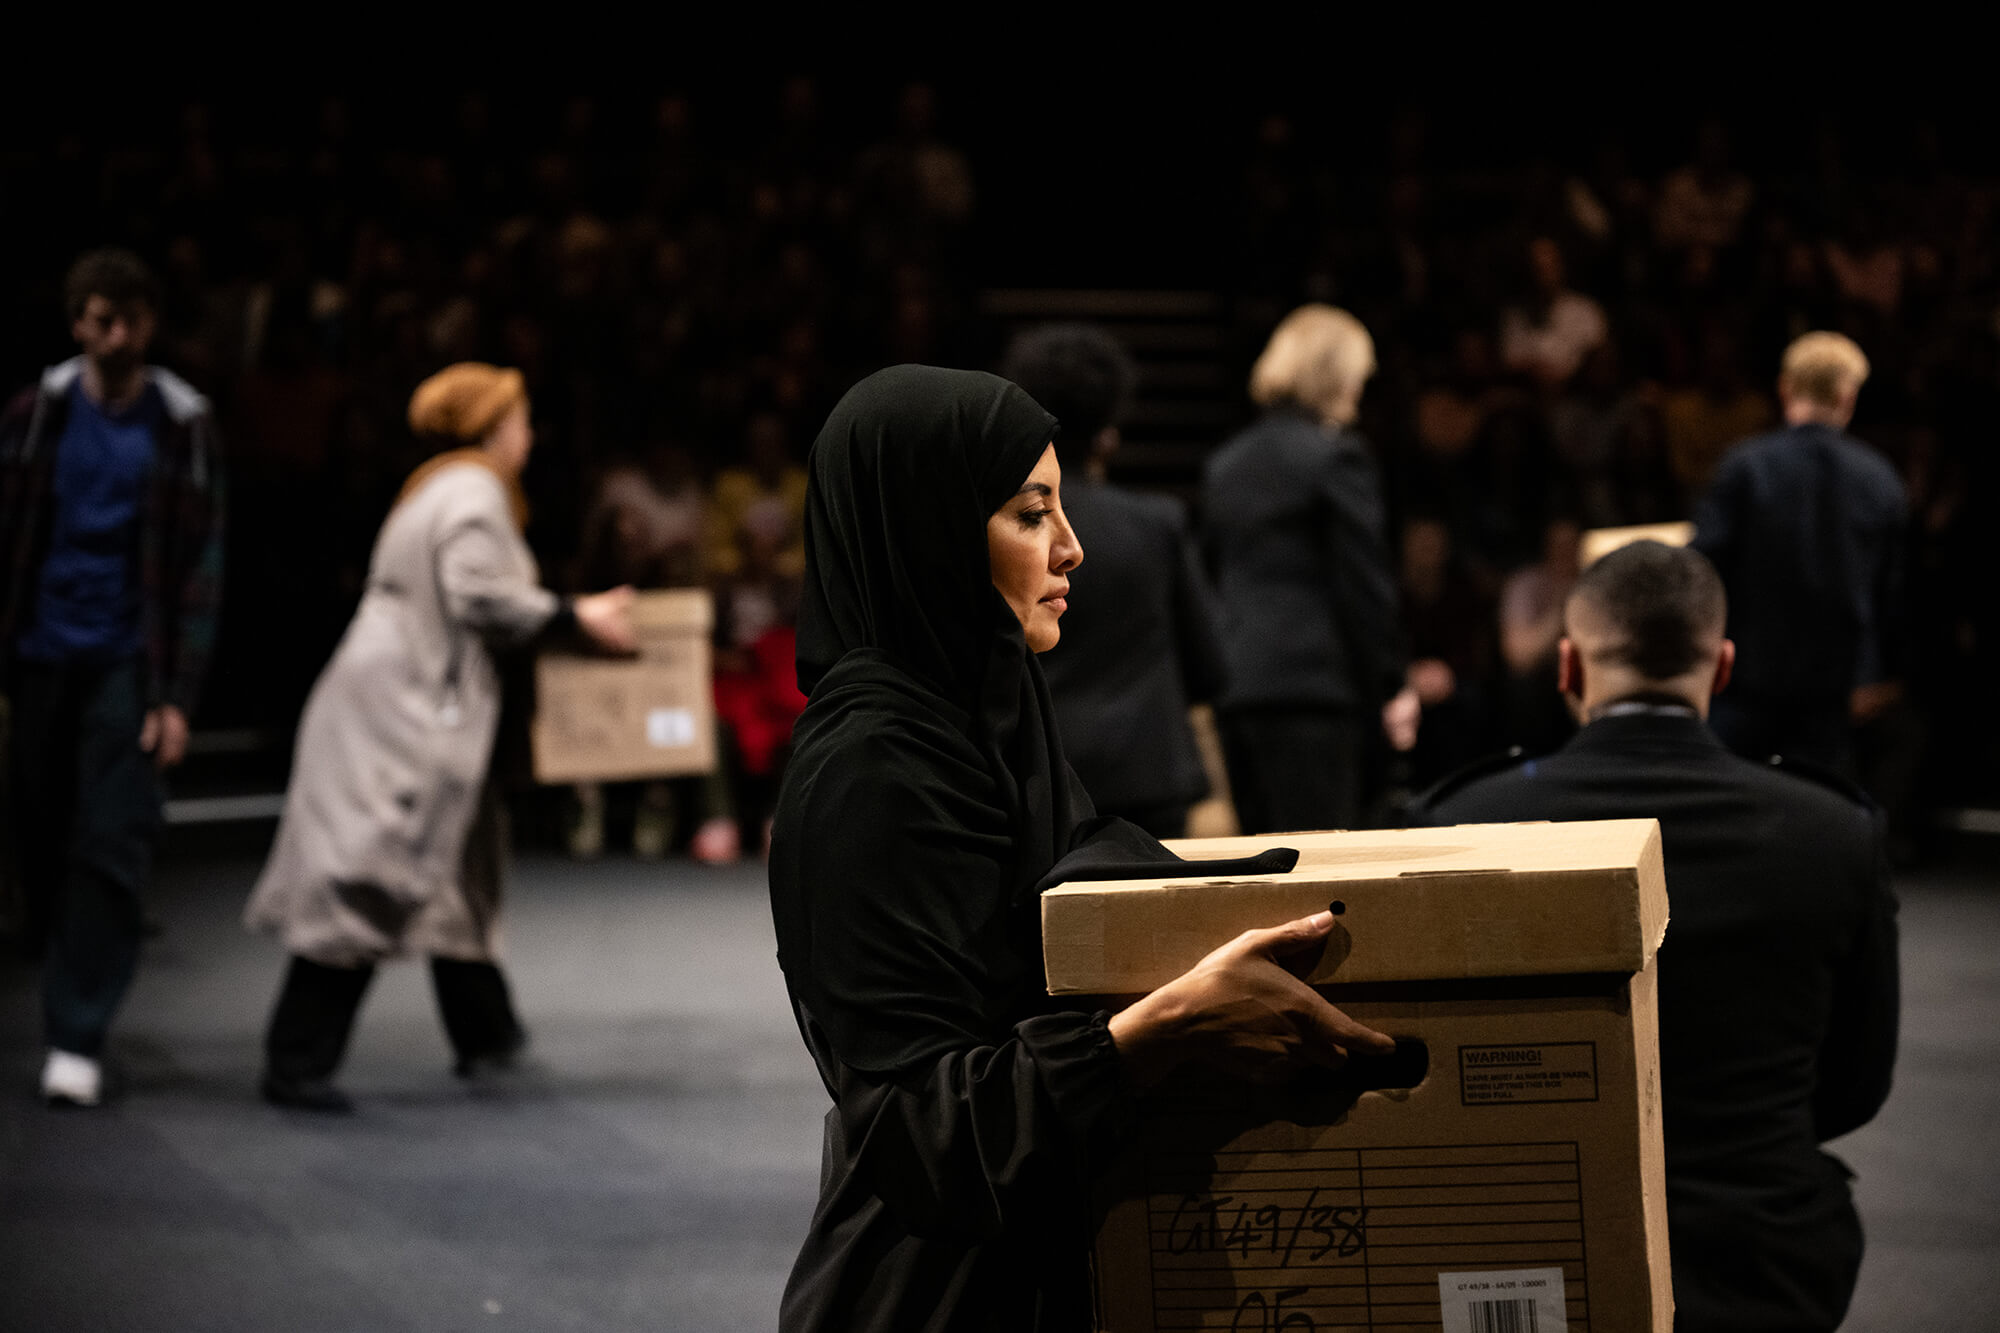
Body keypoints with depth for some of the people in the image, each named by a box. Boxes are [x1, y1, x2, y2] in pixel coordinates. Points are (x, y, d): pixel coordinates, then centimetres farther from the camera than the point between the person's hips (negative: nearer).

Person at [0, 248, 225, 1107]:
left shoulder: (182, 428, -2)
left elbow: (200, 567, -3)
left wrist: (177, 697, -9)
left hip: (127, 662, -2)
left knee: (111, 852, -9)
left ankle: (78, 1037, -7)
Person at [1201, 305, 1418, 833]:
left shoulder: (1224, 465, 16)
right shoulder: (1337, 457, -6)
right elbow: (1365, 585, -8)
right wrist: (1390, 688, -3)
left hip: (1234, 690, 7)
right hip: (1316, 687, -7)